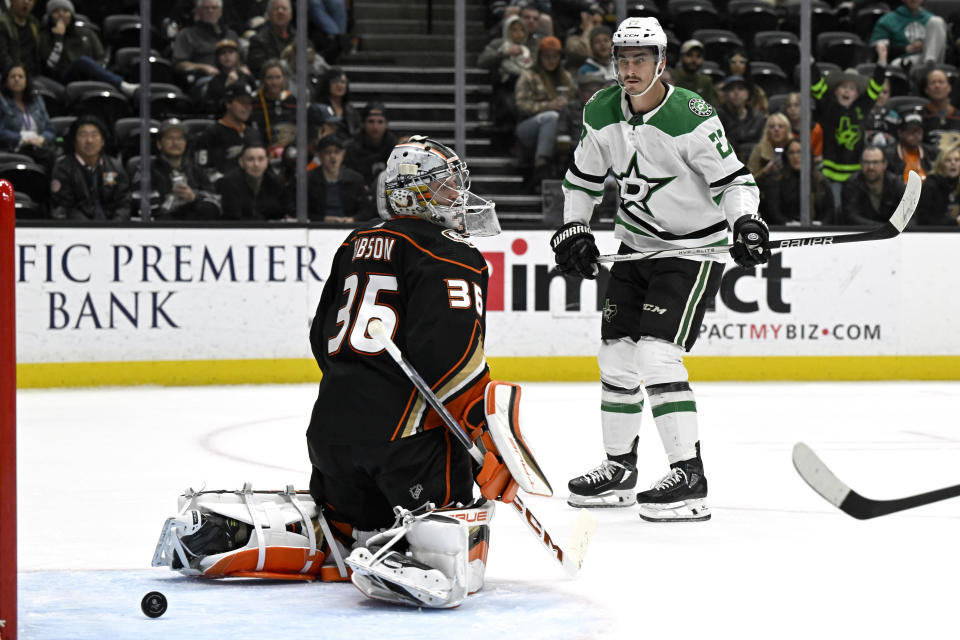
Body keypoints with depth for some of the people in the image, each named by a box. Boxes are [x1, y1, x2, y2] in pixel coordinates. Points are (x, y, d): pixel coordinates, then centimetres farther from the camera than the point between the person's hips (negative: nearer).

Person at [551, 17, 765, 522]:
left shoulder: (692, 118, -22)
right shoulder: (602, 113, -3)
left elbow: (734, 179, -17)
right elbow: (583, 177, 12)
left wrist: (744, 222, -34)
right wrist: (573, 230, 2)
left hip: (694, 249, -7)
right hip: (636, 247, 7)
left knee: (657, 355, -20)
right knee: (615, 357, 10)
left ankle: (689, 479, -18)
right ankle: (619, 470, 26)